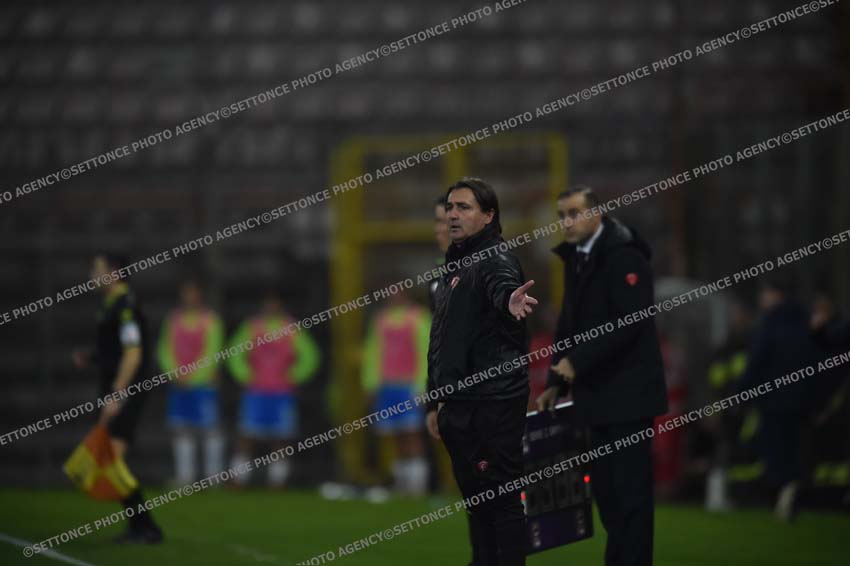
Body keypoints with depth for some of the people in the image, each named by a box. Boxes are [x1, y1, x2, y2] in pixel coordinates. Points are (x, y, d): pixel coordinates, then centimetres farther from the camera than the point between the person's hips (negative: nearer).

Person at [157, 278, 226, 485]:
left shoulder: (209, 319, -1)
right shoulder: (174, 319, 12)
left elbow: (212, 351, -6)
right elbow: (165, 349, 11)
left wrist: (193, 375, -10)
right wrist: (175, 373, -4)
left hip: (203, 382, -4)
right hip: (179, 385, 4)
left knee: (209, 428, -5)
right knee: (182, 429, 3)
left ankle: (213, 475, -1)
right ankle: (184, 476, 6)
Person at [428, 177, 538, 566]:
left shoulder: (495, 260, -10)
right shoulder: (455, 267, 18)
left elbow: (502, 287, -36)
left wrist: (510, 301, -59)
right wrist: (441, 400, 25)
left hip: (493, 403, -9)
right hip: (460, 406, 9)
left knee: (502, 499, -8)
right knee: (476, 499, 13)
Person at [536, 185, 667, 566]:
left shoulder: (624, 258, -12)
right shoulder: (575, 260, 15)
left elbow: (629, 322, -20)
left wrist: (577, 362, -19)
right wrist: (556, 382, 13)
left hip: (627, 394, -8)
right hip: (597, 395, 8)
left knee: (629, 489, -7)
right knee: (604, 487, 9)